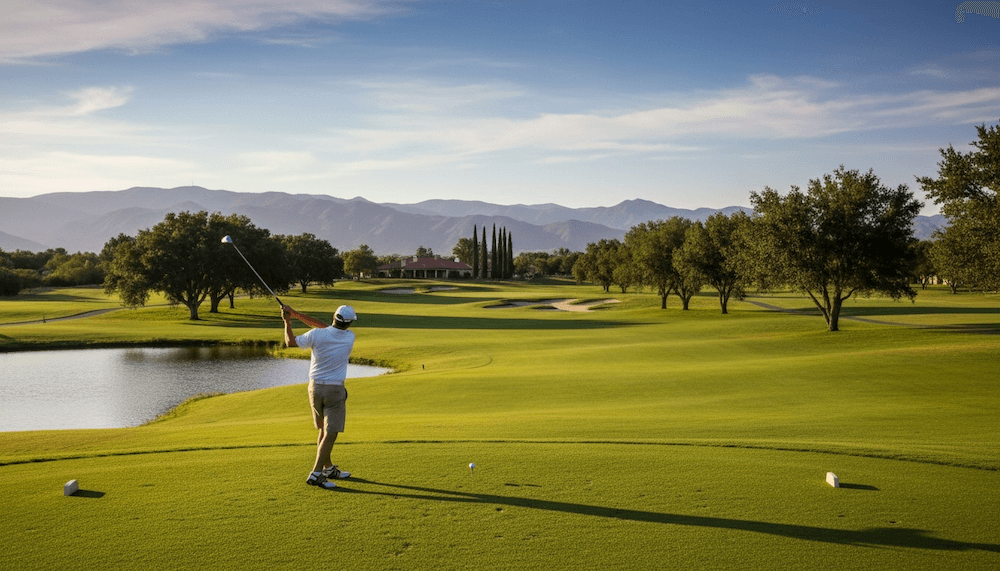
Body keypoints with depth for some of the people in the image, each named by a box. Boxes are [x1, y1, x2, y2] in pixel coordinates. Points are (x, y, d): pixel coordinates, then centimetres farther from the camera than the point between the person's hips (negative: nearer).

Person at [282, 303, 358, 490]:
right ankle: (316, 474, -10)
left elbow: (290, 342, 2)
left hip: (315, 388, 3)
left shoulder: (316, 335, -12)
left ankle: (328, 468, 30)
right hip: (335, 390, -3)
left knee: (323, 430, 18)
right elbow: (324, 327, -1)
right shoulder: (350, 338, -8)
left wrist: (287, 321, 15)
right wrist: (296, 314, -3)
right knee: (330, 434, -2)